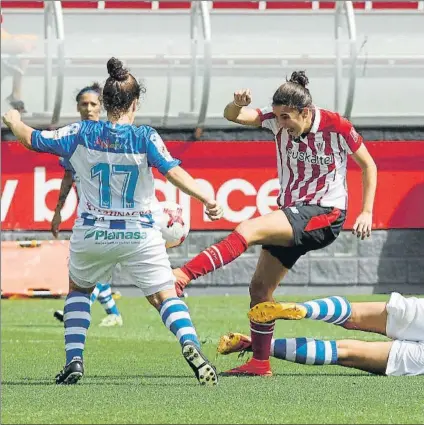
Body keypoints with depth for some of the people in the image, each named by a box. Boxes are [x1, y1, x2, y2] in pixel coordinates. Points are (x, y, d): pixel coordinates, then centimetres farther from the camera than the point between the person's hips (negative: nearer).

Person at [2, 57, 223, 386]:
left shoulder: (82, 134, -2)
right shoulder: (145, 137, -8)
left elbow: (31, 139, 8)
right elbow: (174, 172, -18)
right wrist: (207, 200, -14)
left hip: (92, 235, 2)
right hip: (140, 235, -2)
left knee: (78, 290, 26)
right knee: (166, 297, 1)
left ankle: (74, 360, 11)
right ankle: (190, 344, -28)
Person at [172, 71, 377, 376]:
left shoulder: (337, 127, -12)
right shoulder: (279, 121, -2)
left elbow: (368, 166, 1)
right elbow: (233, 116, -9)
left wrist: (367, 212, -5)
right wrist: (238, 104, -33)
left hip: (325, 215, -7)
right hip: (291, 214, 7)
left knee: (247, 230, -26)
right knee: (259, 287, 3)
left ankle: (183, 275, -36)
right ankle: (260, 362, 14)